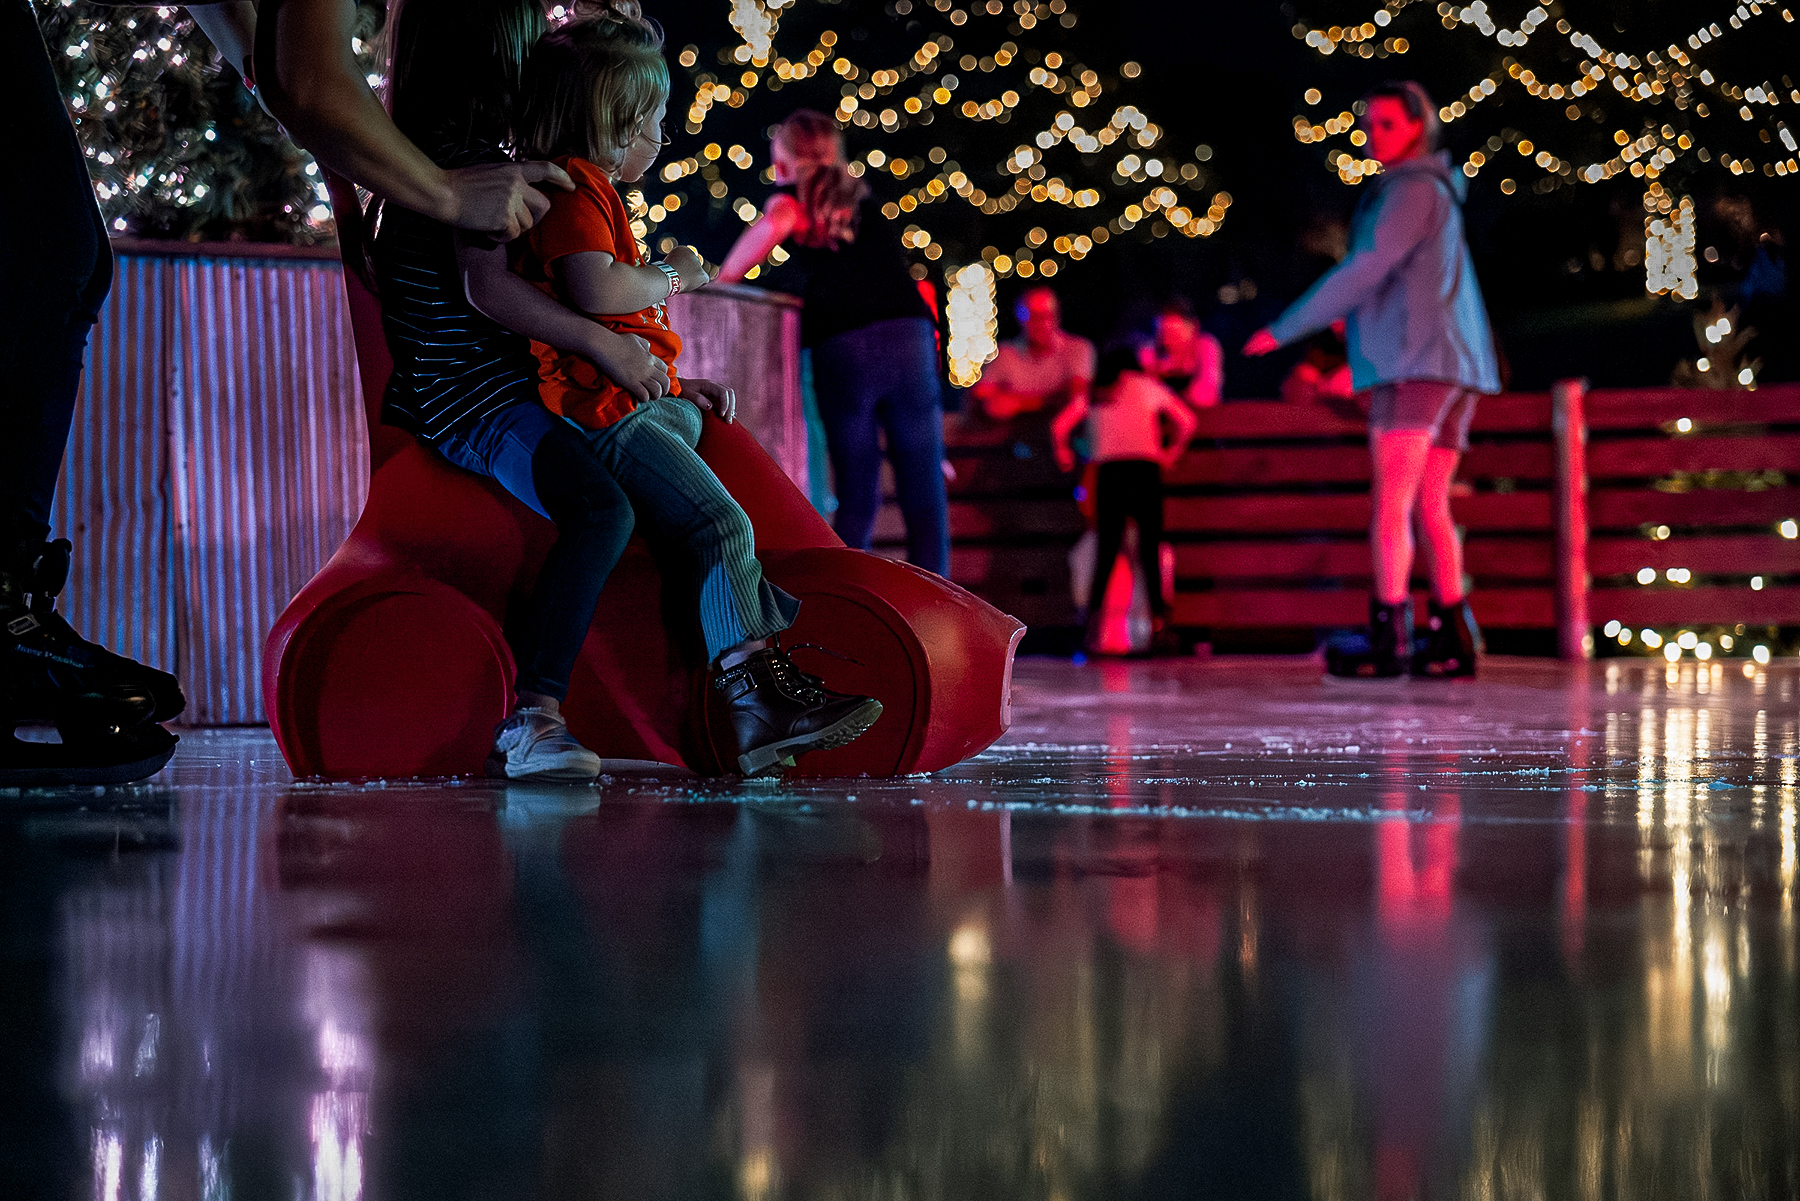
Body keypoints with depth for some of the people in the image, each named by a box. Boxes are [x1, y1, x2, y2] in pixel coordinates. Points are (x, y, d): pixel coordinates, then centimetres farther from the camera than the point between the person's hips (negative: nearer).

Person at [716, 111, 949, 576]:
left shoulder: (792, 198, 13)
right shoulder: (863, 200, 28)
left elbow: (777, 223, -10)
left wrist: (722, 282, -2)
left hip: (842, 350, -2)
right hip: (908, 337, 2)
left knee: (857, 497, 6)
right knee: (924, 493, 3)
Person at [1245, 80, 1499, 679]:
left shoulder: (1413, 189, -7)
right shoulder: (1434, 189, 23)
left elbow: (1365, 271, -14)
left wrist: (1283, 329, -12)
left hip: (1417, 361, -10)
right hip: (1454, 366, 10)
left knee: (1391, 502, -15)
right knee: (1429, 506, 9)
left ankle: (1389, 636, -22)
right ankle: (1454, 639, 7)